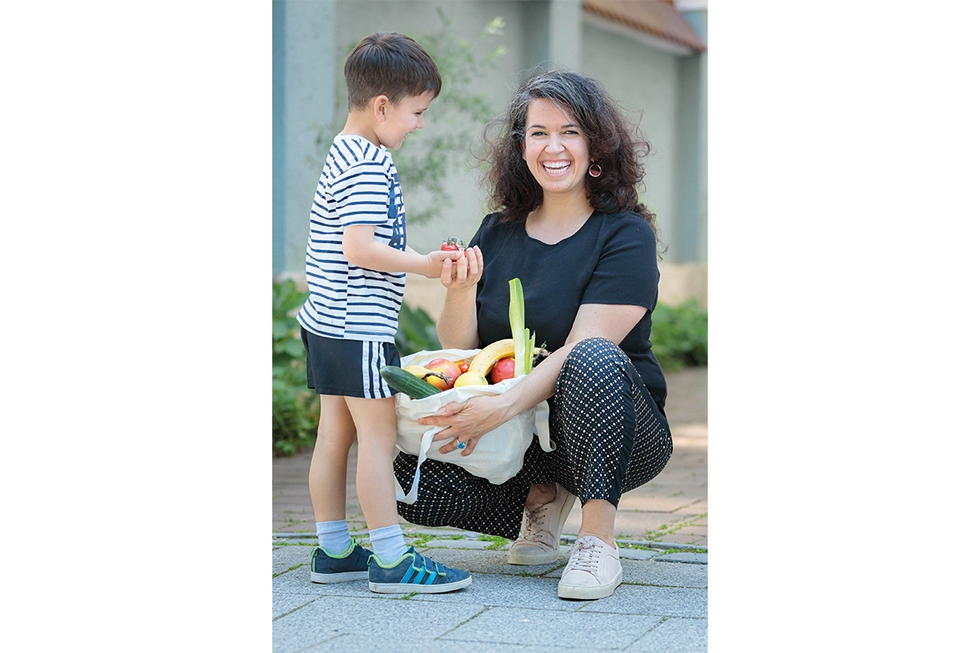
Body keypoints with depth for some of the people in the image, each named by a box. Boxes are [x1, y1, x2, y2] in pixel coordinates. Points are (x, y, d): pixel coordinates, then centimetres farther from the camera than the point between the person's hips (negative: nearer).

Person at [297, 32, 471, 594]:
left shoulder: (343, 155, 16)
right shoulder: (370, 164, -16)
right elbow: (360, 248, -23)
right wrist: (425, 265, -20)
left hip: (327, 324, 10)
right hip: (360, 330, -10)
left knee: (335, 436, 13)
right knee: (379, 438, -5)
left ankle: (334, 552, 21)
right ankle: (391, 560, -1)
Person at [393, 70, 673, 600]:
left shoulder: (626, 235, -9)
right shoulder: (497, 233, 6)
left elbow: (582, 347, -21)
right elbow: (457, 349, 4)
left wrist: (502, 407, -33)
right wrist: (461, 291, -17)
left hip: (623, 435, -5)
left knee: (594, 361, -37)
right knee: (411, 479, -19)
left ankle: (598, 540, -26)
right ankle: (542, 501, 8)